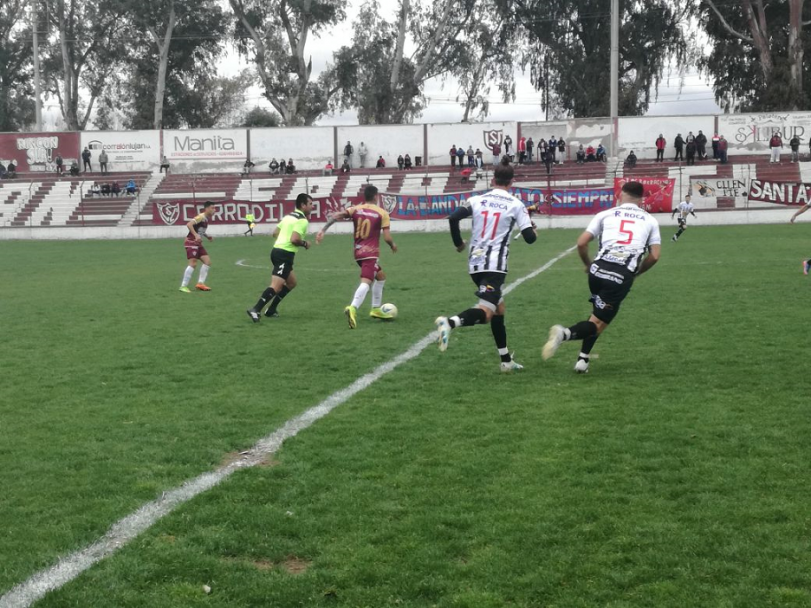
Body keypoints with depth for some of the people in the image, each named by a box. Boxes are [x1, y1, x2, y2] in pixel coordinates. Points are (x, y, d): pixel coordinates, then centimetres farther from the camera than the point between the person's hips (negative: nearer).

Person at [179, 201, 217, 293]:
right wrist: (196, 235, -37)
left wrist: (208, 236, 12)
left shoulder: (206, 219, 12)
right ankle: (183, 286, -12)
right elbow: (189, 224, -28)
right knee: (193, 263, -17)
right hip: (191, 242, -9)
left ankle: (200, 283, 9)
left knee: (207, 261, 3)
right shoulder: (201, 217, -16)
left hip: (198, 243, 9)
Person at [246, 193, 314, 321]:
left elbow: (275, 233, 21)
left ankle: (271, 310, 21)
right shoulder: (302, 220, -10)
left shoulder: (289, 216, 18)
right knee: (276, 286, -17)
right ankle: (255, 310, -27)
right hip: (285, 254, -10)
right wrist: (304, 243, -4)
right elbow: (294, 239, -22)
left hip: (277, 250, 10)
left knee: (292, 283, 22)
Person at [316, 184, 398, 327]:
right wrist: (393, 245, 11)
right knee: (366, 282, -19)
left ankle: (376, 309, 27)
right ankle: (353, 308, -43)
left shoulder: (356, 209, 7)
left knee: (381, 276, 26)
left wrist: (323, 230, -11)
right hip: (371, 253, -7)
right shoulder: (382, 213, -4)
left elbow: (336, 216, -8)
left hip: (358, 252, 7)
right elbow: (387, 237, -10)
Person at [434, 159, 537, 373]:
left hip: (474, 264, 6)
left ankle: (506, 360, 23)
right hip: (494, 265, -6)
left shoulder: (477, 200, 9)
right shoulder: (516, 205, 1)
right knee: (485, 313, -15)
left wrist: (458, 243, 12)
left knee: (499, 309, 20)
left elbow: (453, 218, -4)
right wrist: (534, 232, 21)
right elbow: (529, 237, -3)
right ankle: (450, 322, -45)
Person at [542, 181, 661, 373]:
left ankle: (583, 358, 16)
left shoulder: (605, 214, 14)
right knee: (598, 324, 2)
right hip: (622, 276, -2)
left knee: (598, 313, 27)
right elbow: (654, 256, 10)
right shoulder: (650, 220, 16)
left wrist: (588, 264, 24)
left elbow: (581, 243, 6)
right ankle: (565, 333, -27)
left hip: (599, 269, 2)